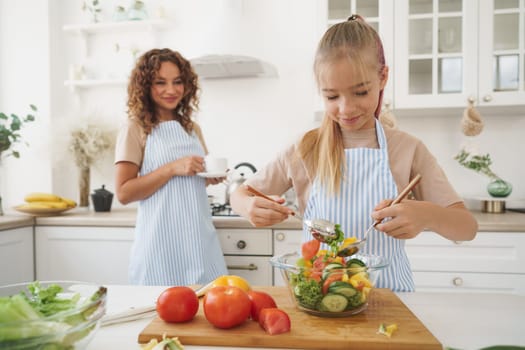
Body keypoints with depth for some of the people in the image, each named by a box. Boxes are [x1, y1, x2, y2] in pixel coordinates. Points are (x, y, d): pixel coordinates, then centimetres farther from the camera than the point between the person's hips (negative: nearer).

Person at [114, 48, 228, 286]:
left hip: (199, 237, 5)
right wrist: (172, 168, -19)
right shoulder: (136, 129, -5)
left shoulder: (192, 129, 9)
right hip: (161, 242, -5)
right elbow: (124, 193, -10)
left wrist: (210, 177, -1)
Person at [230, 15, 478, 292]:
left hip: (386, 290, -2)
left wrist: (427, 216, -25)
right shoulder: (306, 149, -3)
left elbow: (467, 227, -4)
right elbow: (240, 195, 4)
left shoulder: (407, 149, -4)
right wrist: (251, 206, -19)